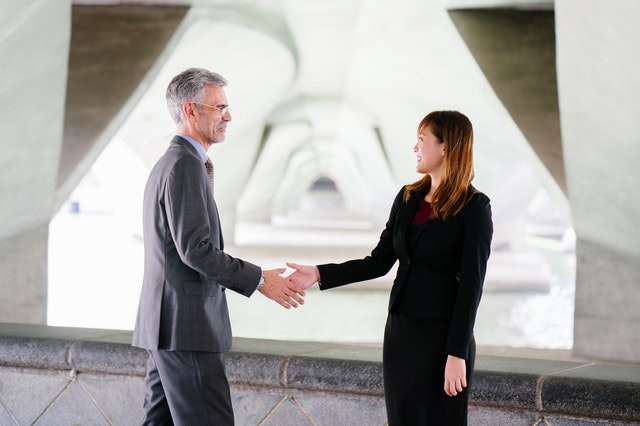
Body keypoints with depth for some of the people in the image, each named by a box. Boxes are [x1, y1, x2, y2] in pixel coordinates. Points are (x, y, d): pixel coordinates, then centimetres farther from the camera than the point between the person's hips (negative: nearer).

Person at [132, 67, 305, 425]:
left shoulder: (167, 164, 19)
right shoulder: (186, 165, -13)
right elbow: (196, 249, -20)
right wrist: (259, 279, -13)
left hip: (164, 326, 11)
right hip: (187, 327, -11)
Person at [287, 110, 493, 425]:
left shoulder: (474, 207, -10)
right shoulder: (408, 198, 9)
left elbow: (471, 284, -13)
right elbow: (379, 262, 10)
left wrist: (457, 354, -17)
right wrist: (319, 274, 0)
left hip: (442, 336, -6)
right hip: (400, 329, 6)